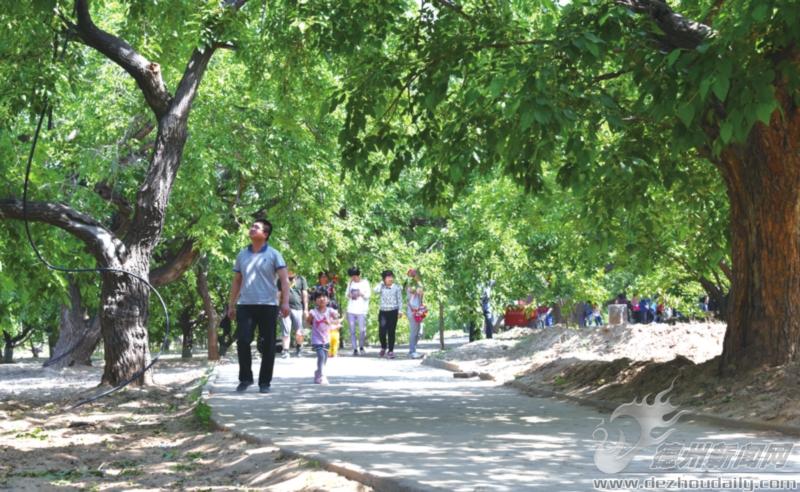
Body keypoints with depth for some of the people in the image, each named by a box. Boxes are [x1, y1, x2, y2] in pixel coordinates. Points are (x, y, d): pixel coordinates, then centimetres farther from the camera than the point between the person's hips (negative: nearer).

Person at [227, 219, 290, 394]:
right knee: (243, 341, -8)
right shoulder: (242, 255, 13)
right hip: (245, 305, 3)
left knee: (268, 345, 1)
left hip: (268, 305, -3)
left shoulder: (273, 255, 1)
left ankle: (265, 382, 11)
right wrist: (231, 305, 13)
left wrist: (285, 302, -16)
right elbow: (237, 281, 18)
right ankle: (245, 378, 6)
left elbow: (284, 279, -4)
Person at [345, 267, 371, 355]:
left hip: (361, 310, -3)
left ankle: (361, 347, 12)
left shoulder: (365, 283, 2)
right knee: (352, 331, -1)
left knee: (362, 330, -8)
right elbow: (347, 294, 18)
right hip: (351, 310, 3)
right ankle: (355, 349, 4)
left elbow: (368, 295, 1)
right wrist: (348, 295, -4)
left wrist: (361, 294, -17)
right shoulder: (350, 283, 13)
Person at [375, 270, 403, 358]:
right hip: (383, 312, 1)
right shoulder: (382, 287, 7)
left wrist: (400, 311, -4)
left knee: (391, 332, -1)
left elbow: (400, 300, 4)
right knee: (382, 332, -2)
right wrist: (382, 283, -3)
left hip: (393, 312, -1)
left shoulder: (396, 288, 4)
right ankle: (383, 347, 25)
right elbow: (376, 290, -14)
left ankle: (390, 351, 8)